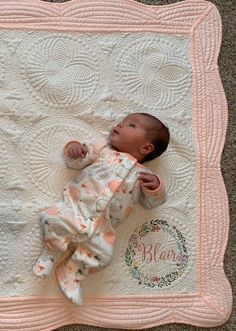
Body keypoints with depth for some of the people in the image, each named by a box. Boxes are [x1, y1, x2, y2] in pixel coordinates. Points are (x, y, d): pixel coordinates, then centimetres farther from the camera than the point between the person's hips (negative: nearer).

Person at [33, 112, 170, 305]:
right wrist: (74, 148, -8)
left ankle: (70, 274, 9)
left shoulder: (142, 174, 15)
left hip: (102, 228, 0)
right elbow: (76, 162, 15)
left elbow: (152, 202, 14)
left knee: (103, 256, -18)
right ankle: (51, 252, 7)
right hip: (75, 208, 0)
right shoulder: (102, 148, 17)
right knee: (52, 218, -23)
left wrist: (155, 187, -8)